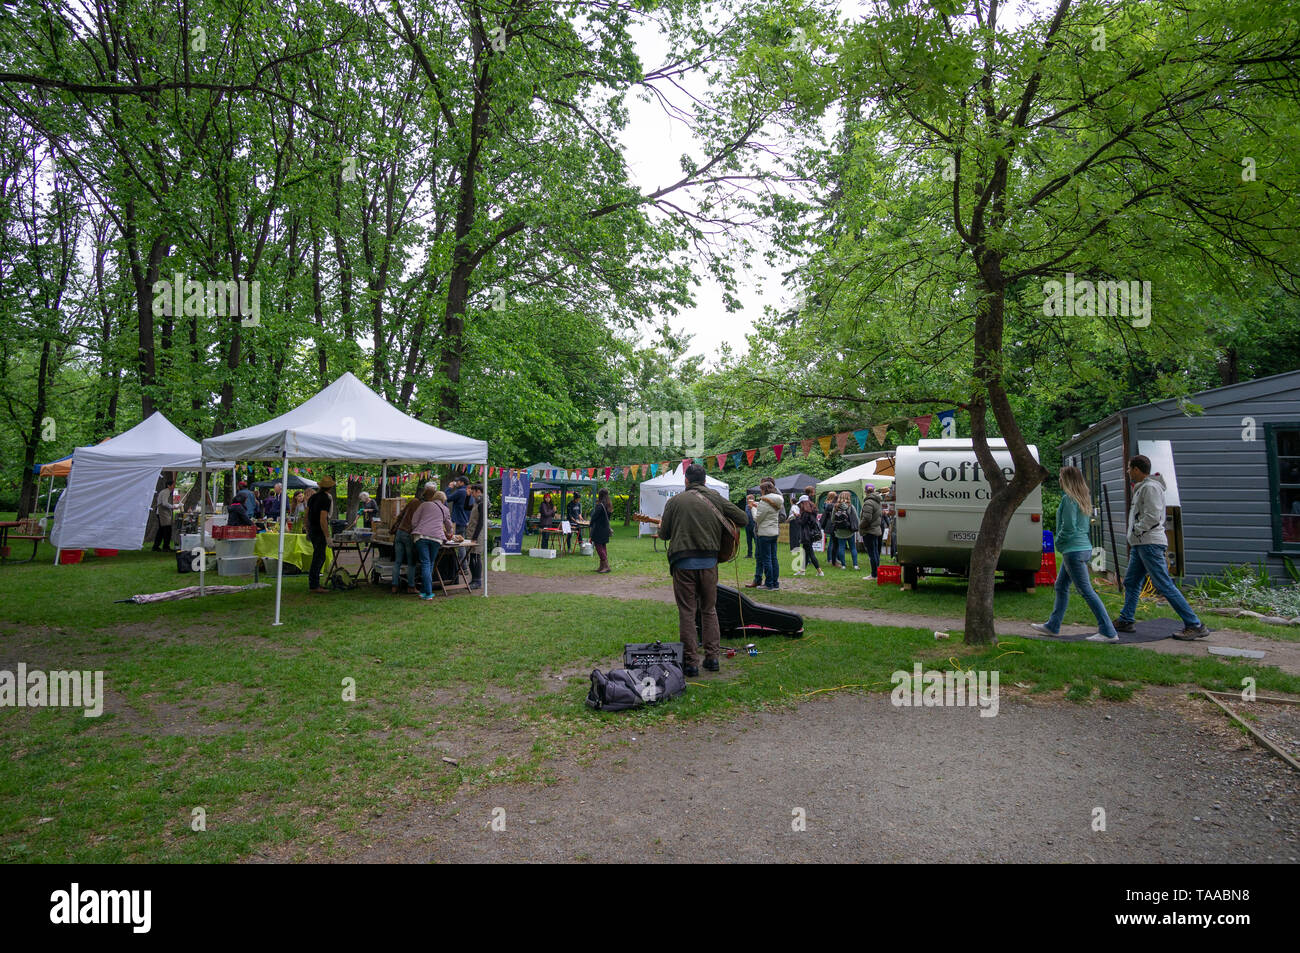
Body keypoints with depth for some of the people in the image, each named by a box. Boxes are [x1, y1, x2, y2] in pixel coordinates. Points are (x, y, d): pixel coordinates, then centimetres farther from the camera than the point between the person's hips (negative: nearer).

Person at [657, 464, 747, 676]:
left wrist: (661, 527, 27)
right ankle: (713, 657, 18)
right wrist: (723, 525, 24)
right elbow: (742, 519, 7)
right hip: (709, 561, 2)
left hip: (683, 561, -2)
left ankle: (690, 662, 6)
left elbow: (664, 534, 4)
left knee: (687, 612, 4)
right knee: (709, 609, 17)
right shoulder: (716, 498, 6)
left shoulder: (675, 501, 0)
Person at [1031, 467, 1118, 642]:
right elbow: (1085, 523, 16)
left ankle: (1108, 632, -6)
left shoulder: (1068, 498, -15)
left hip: (1073, 550, -10)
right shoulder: (1084, 498, 12)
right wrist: (1061, 542, 13)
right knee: (1061, 586, 16)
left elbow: (1068, 525, -20)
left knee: (1086, 590, -7)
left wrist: (1058, 541, -4)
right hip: (1084, 547, 10)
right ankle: (1053, 626, 24)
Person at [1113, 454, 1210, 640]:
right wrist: (1135, 534, 12)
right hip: (1139, 544, 11)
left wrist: (1136, 530, -10)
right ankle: (1126, 621, 20)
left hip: (1150, 543, -11)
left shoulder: (1150, 487, -13)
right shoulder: (1142, 487, 18)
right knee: (1131, 582, 13)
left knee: (1164, 585, -10)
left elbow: (1153, 517, -21)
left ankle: (1195, 626, -5)